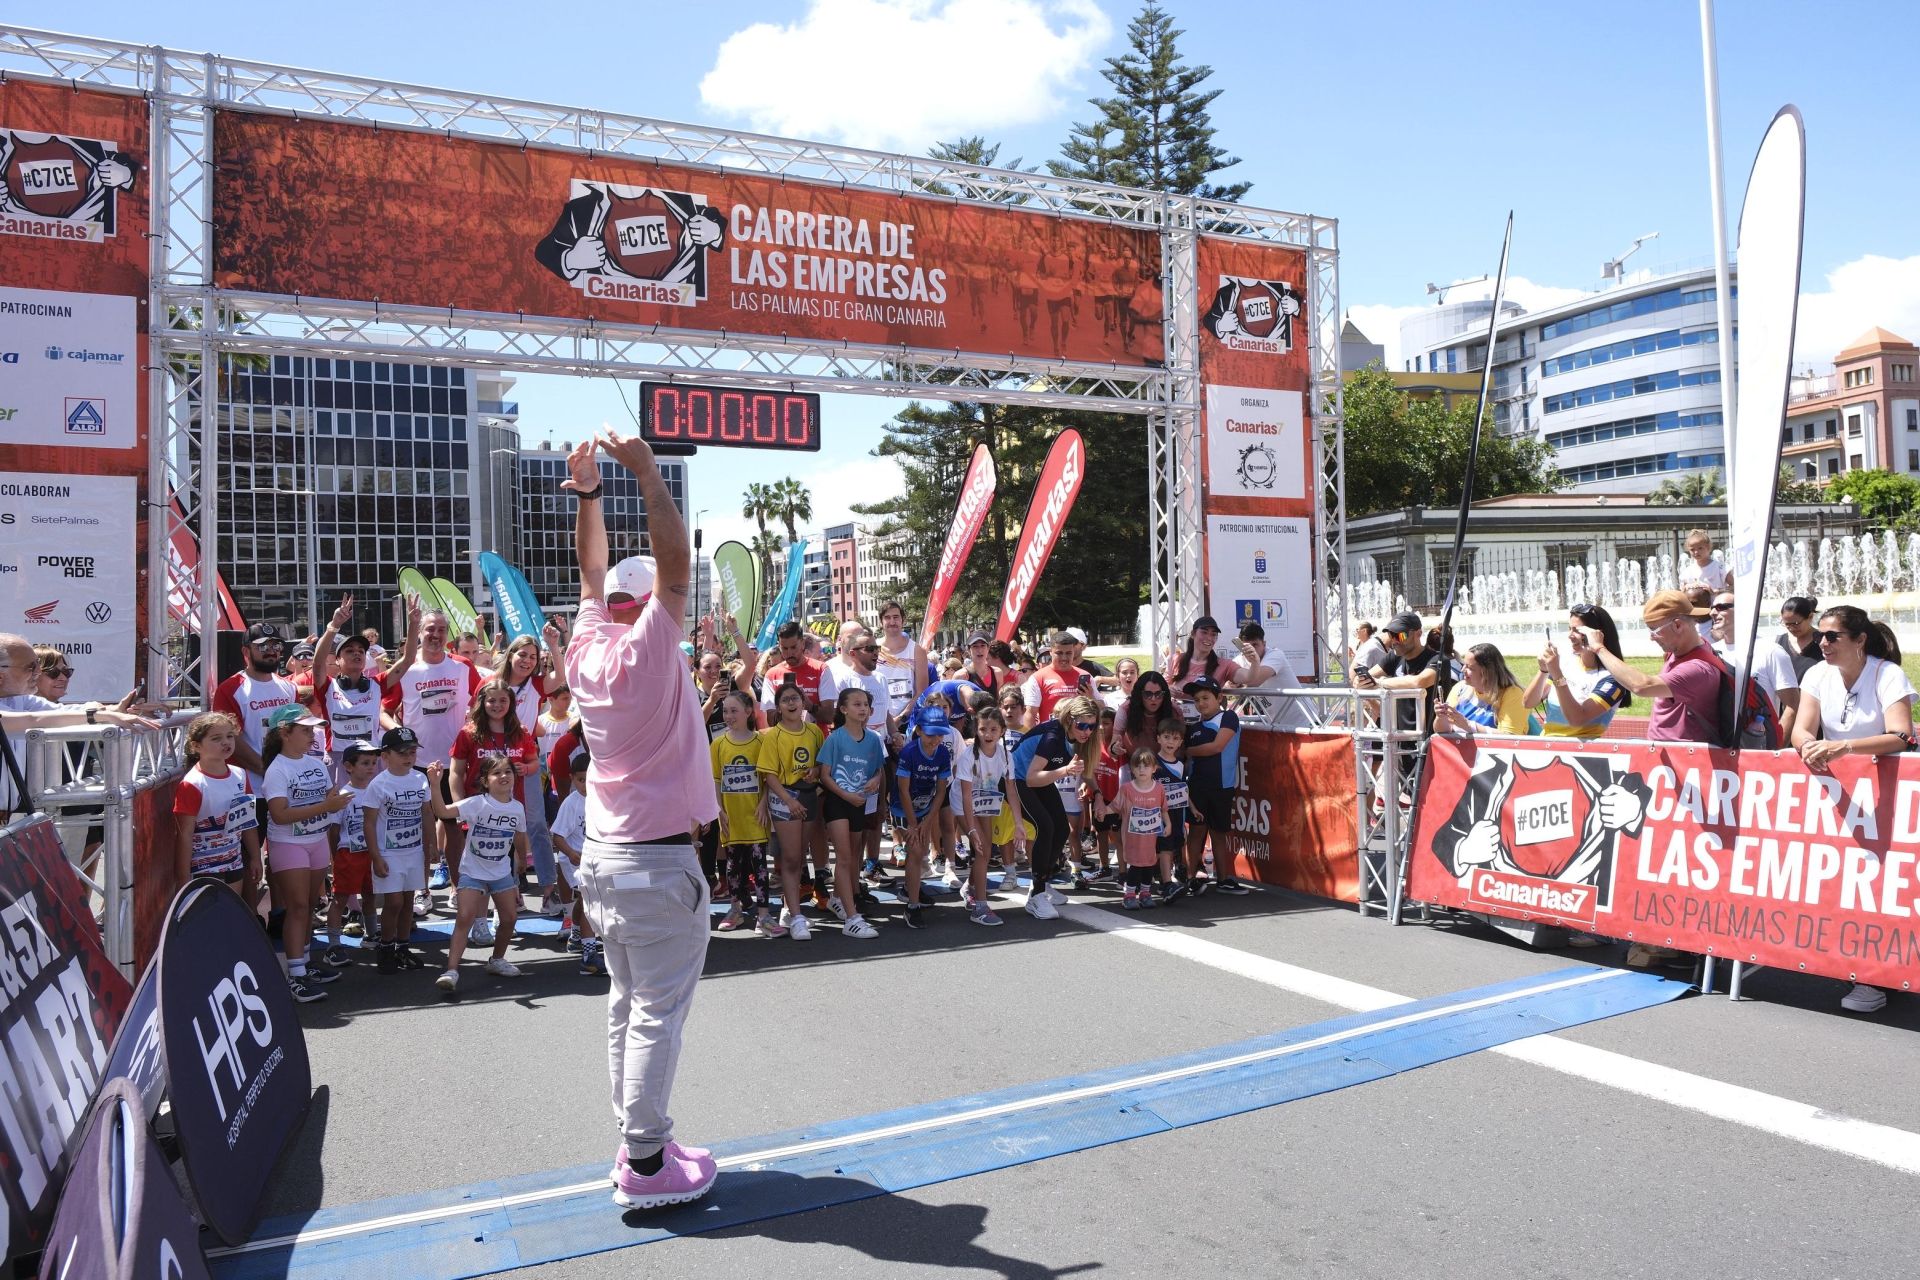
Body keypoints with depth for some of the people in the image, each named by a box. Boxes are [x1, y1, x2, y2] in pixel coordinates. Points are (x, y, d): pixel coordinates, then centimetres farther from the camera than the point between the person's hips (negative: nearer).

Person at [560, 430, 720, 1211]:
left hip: (603, 857, 8)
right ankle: (647, 1165, 2)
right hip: (657, 863, -8)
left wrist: (586, 492, 13)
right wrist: (648, 477, -19)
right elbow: (676, 567, -21)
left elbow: (594, 573, 15)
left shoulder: (587, 652, 4)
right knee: (658, 1015, -2)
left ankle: (636, 1139, 20)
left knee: (628, 1004, 14)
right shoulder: (646, 651, -15)